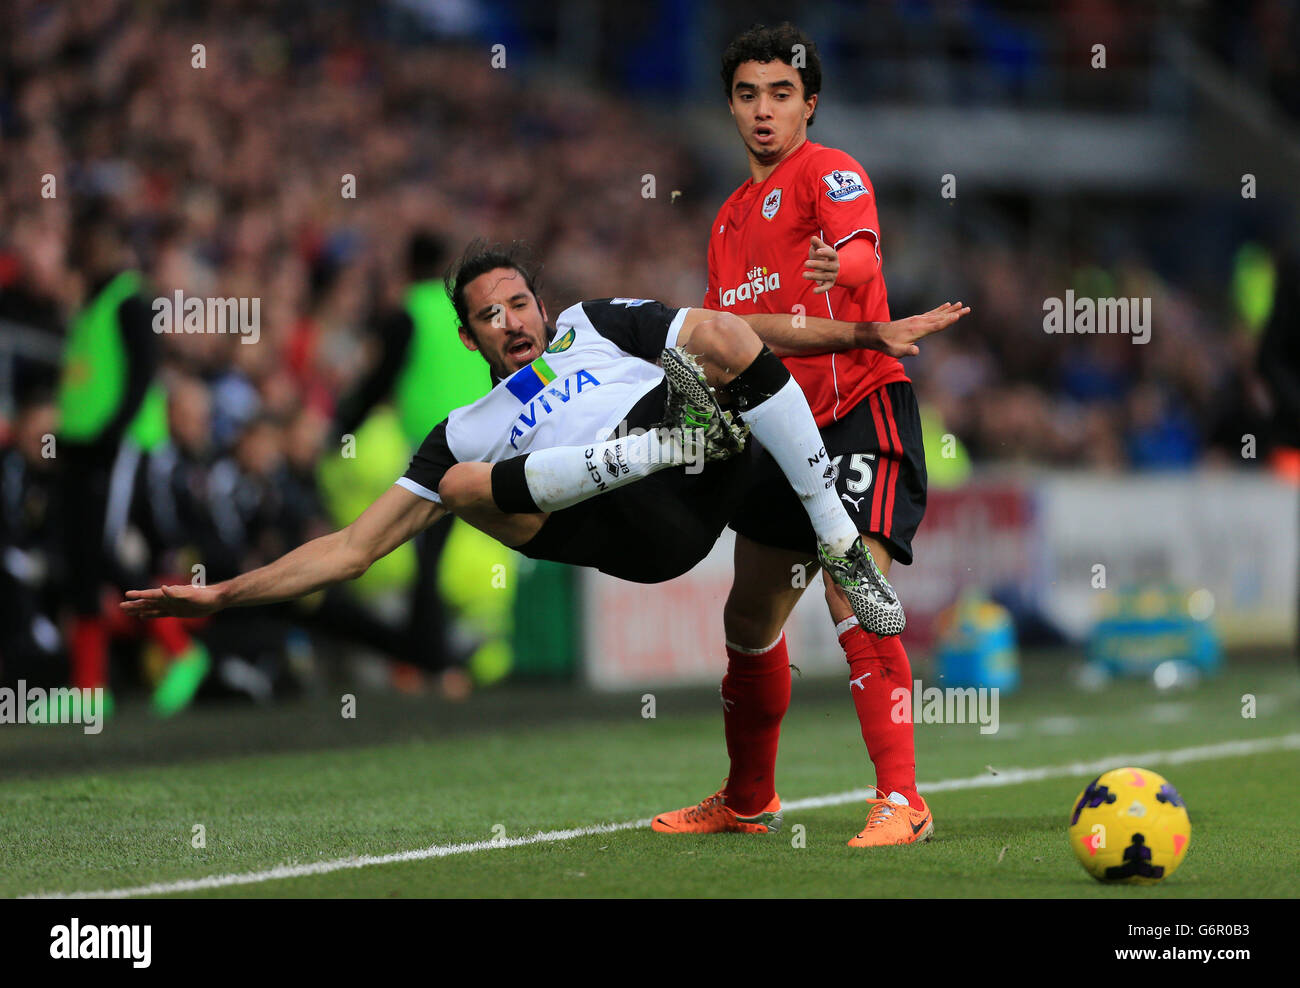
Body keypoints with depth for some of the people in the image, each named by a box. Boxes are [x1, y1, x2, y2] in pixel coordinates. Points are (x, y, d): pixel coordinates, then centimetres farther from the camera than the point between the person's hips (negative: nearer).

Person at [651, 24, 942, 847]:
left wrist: (840, 268, -52)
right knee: (750, 619, 14)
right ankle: (748, 801, 32)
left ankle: (901, 800, -22)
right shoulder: (730, 219, 18)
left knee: (854, 596, -23)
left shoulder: (829, 172, -7)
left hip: (861, 410, -8)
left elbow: (862, 253, -30)